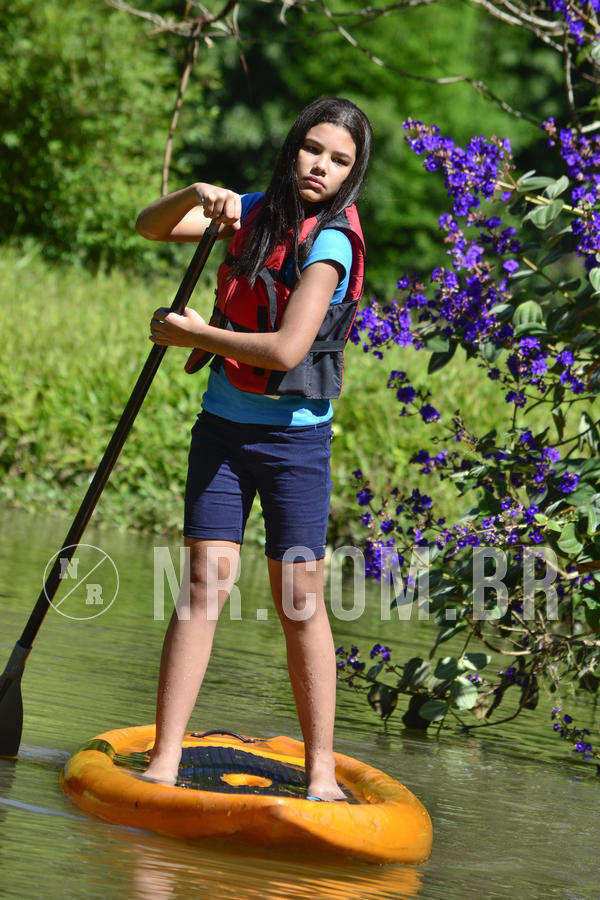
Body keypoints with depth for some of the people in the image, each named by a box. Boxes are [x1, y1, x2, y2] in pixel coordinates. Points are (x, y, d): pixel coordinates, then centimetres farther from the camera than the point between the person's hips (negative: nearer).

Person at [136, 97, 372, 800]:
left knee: (300, 604, -4)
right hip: (224, 425, 4)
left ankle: (321, 773, 3)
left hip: (295, 437, -4)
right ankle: (163, 763, -5)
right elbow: (150, 227, 7)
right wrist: (196, 195, -14)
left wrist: (192, 333, -11)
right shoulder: (256, 212, 5)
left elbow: (286, 349, -22)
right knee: (205, 583, -4)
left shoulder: (331, 240, -13)